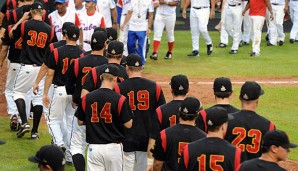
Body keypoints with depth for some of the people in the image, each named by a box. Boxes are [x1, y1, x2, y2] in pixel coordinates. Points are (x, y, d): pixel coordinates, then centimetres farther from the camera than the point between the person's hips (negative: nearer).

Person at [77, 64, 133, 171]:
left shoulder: (86, 98, -1)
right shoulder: (120, 99, -10)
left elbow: (80, 122, 9)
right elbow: (128, 124, -6)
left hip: (94, 147, 2)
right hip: (113, 147, -2)